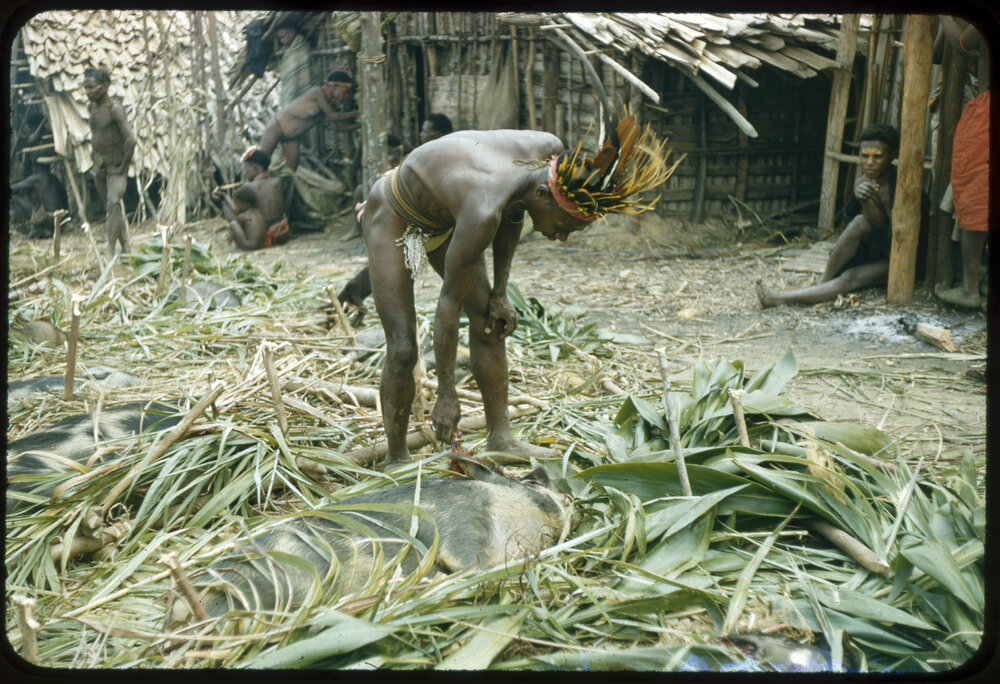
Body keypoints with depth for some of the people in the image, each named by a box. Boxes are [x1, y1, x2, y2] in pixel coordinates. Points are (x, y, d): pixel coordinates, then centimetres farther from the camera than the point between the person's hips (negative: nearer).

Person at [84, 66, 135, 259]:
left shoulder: (115, 109, -20)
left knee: (113, 204, -21)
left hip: (116, 166, -8)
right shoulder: (93, 106, 5)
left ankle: (110, 252, -25)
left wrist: (123, 166, -21)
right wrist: (96, 157, 16)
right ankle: (125, 246, 25)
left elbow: (131, 140, -29)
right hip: (99, 165, 8)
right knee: (110, 208, 13)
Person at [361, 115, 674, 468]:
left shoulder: (551, 152, -22)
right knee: (402, 349, -10)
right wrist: (446, 396, -25)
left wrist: (500, 292, -2)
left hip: (442, 218, 7)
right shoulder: (482, 212, -42)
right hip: (392, 217, -7)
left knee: (488, 320, 1)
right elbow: (448, 304, -32)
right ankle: (395, 459, 8)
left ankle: (500, 438, 11)